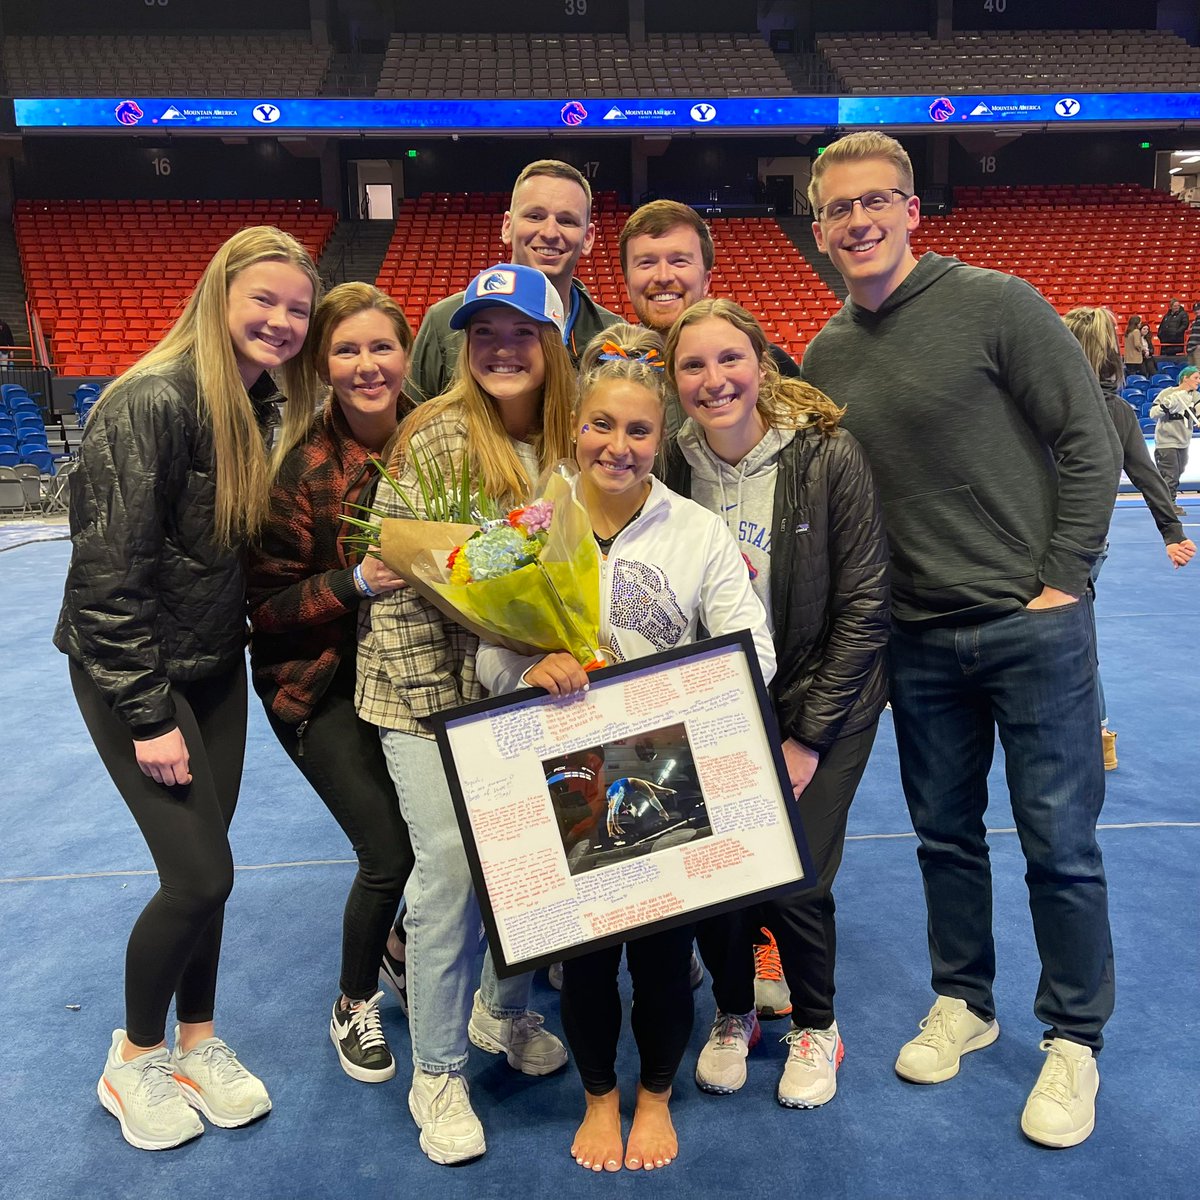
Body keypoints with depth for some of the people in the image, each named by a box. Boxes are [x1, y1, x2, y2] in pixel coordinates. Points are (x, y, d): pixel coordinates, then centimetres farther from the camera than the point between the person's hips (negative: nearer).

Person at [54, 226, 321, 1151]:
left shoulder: (259, 401, 4)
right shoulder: (152, 404, -21)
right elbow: (110, 570, -22)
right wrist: (149, 714, -20)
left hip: (215, 663, 7)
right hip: (131, 669, -7)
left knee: (203, 871, 12)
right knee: (201, 876, -5)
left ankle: (197, 1040, 33)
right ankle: (133, 1061, 21)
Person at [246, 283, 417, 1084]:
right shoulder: (300, 466, -17)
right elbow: (268, 604, -15)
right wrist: (355, 583, -29)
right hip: (325, 682, -4)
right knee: (390, 852, -10)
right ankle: (355, 1003, 22)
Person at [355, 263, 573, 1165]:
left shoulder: (571, 445, 2)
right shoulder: (434, 440, -13)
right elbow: (395, 581, -14)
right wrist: (434, 707, -16)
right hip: (436, 695, -5)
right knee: (449, 872, -3)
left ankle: (502, 1009, 40)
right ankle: (438, 1074, 19)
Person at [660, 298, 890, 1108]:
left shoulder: (830, 457, -17)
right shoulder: (674, 468, -8)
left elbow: (863, 607, -13)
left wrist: (807, 735, -13)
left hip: (823, 704, -2)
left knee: (795, 881, -8)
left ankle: (817, 1027, 25)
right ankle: (733, 1014, 29)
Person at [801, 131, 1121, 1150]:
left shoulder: (995, 303, -7)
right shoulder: (827, 355, 7)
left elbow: (1089, 444, -7)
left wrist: (1063, 581, -10)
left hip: (1032, 626, -4)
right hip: (920, 639, 5)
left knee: (1060, 842, 4)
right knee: (945, 831, 15)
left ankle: (1073, 1040, 25)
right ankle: (963, 1003, 36)